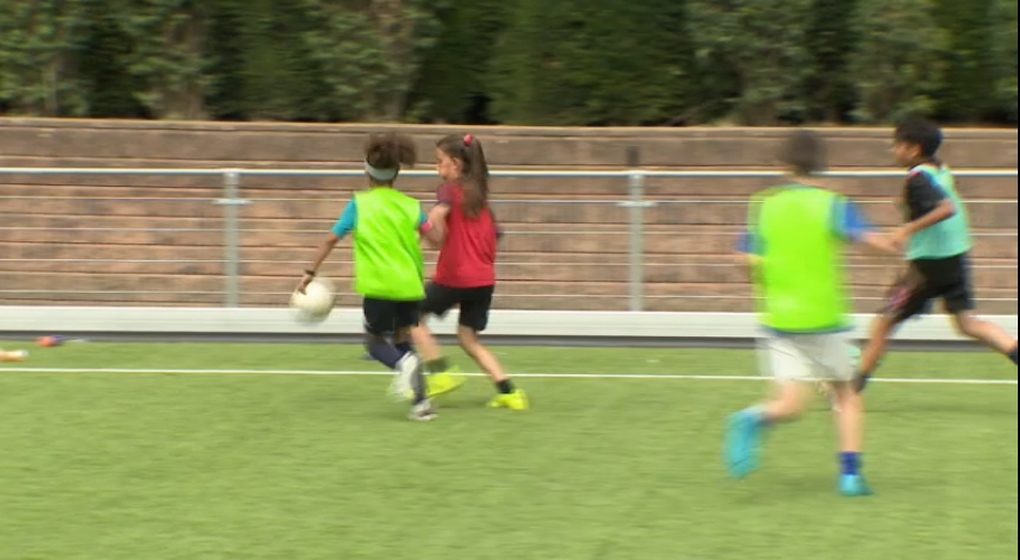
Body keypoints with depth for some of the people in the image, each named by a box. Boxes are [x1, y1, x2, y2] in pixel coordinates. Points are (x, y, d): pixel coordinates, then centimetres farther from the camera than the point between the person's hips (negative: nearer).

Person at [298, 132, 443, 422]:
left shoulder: (360, 204, -1)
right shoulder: (410, 205, 5)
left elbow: (331, 239, -2)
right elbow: (436, 237, -1)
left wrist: (310, 272, 5)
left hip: (378, 286, -3)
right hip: (409, 285, 3)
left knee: (376, 342, 12)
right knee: (402, 340, 18)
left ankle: (404, 363, -22)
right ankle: (421, 401, 5)